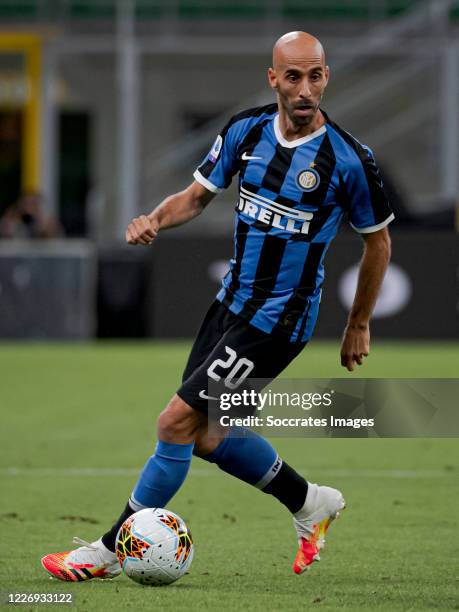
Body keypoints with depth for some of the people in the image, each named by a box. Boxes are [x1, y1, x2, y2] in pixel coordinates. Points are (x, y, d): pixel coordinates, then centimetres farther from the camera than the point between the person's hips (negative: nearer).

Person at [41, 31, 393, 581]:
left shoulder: (348, 159, -16)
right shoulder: (246, 130, -2)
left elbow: (377, 241, -1)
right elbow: (198, 194, 10)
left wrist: (359, 326, 7)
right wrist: (157, 219, -12)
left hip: (278, 319, -7)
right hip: (232, 302, 7)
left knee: (177, 423, -11)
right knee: (207, 436, 12)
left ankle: (111, 550, 2)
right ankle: (309, 503, 33)